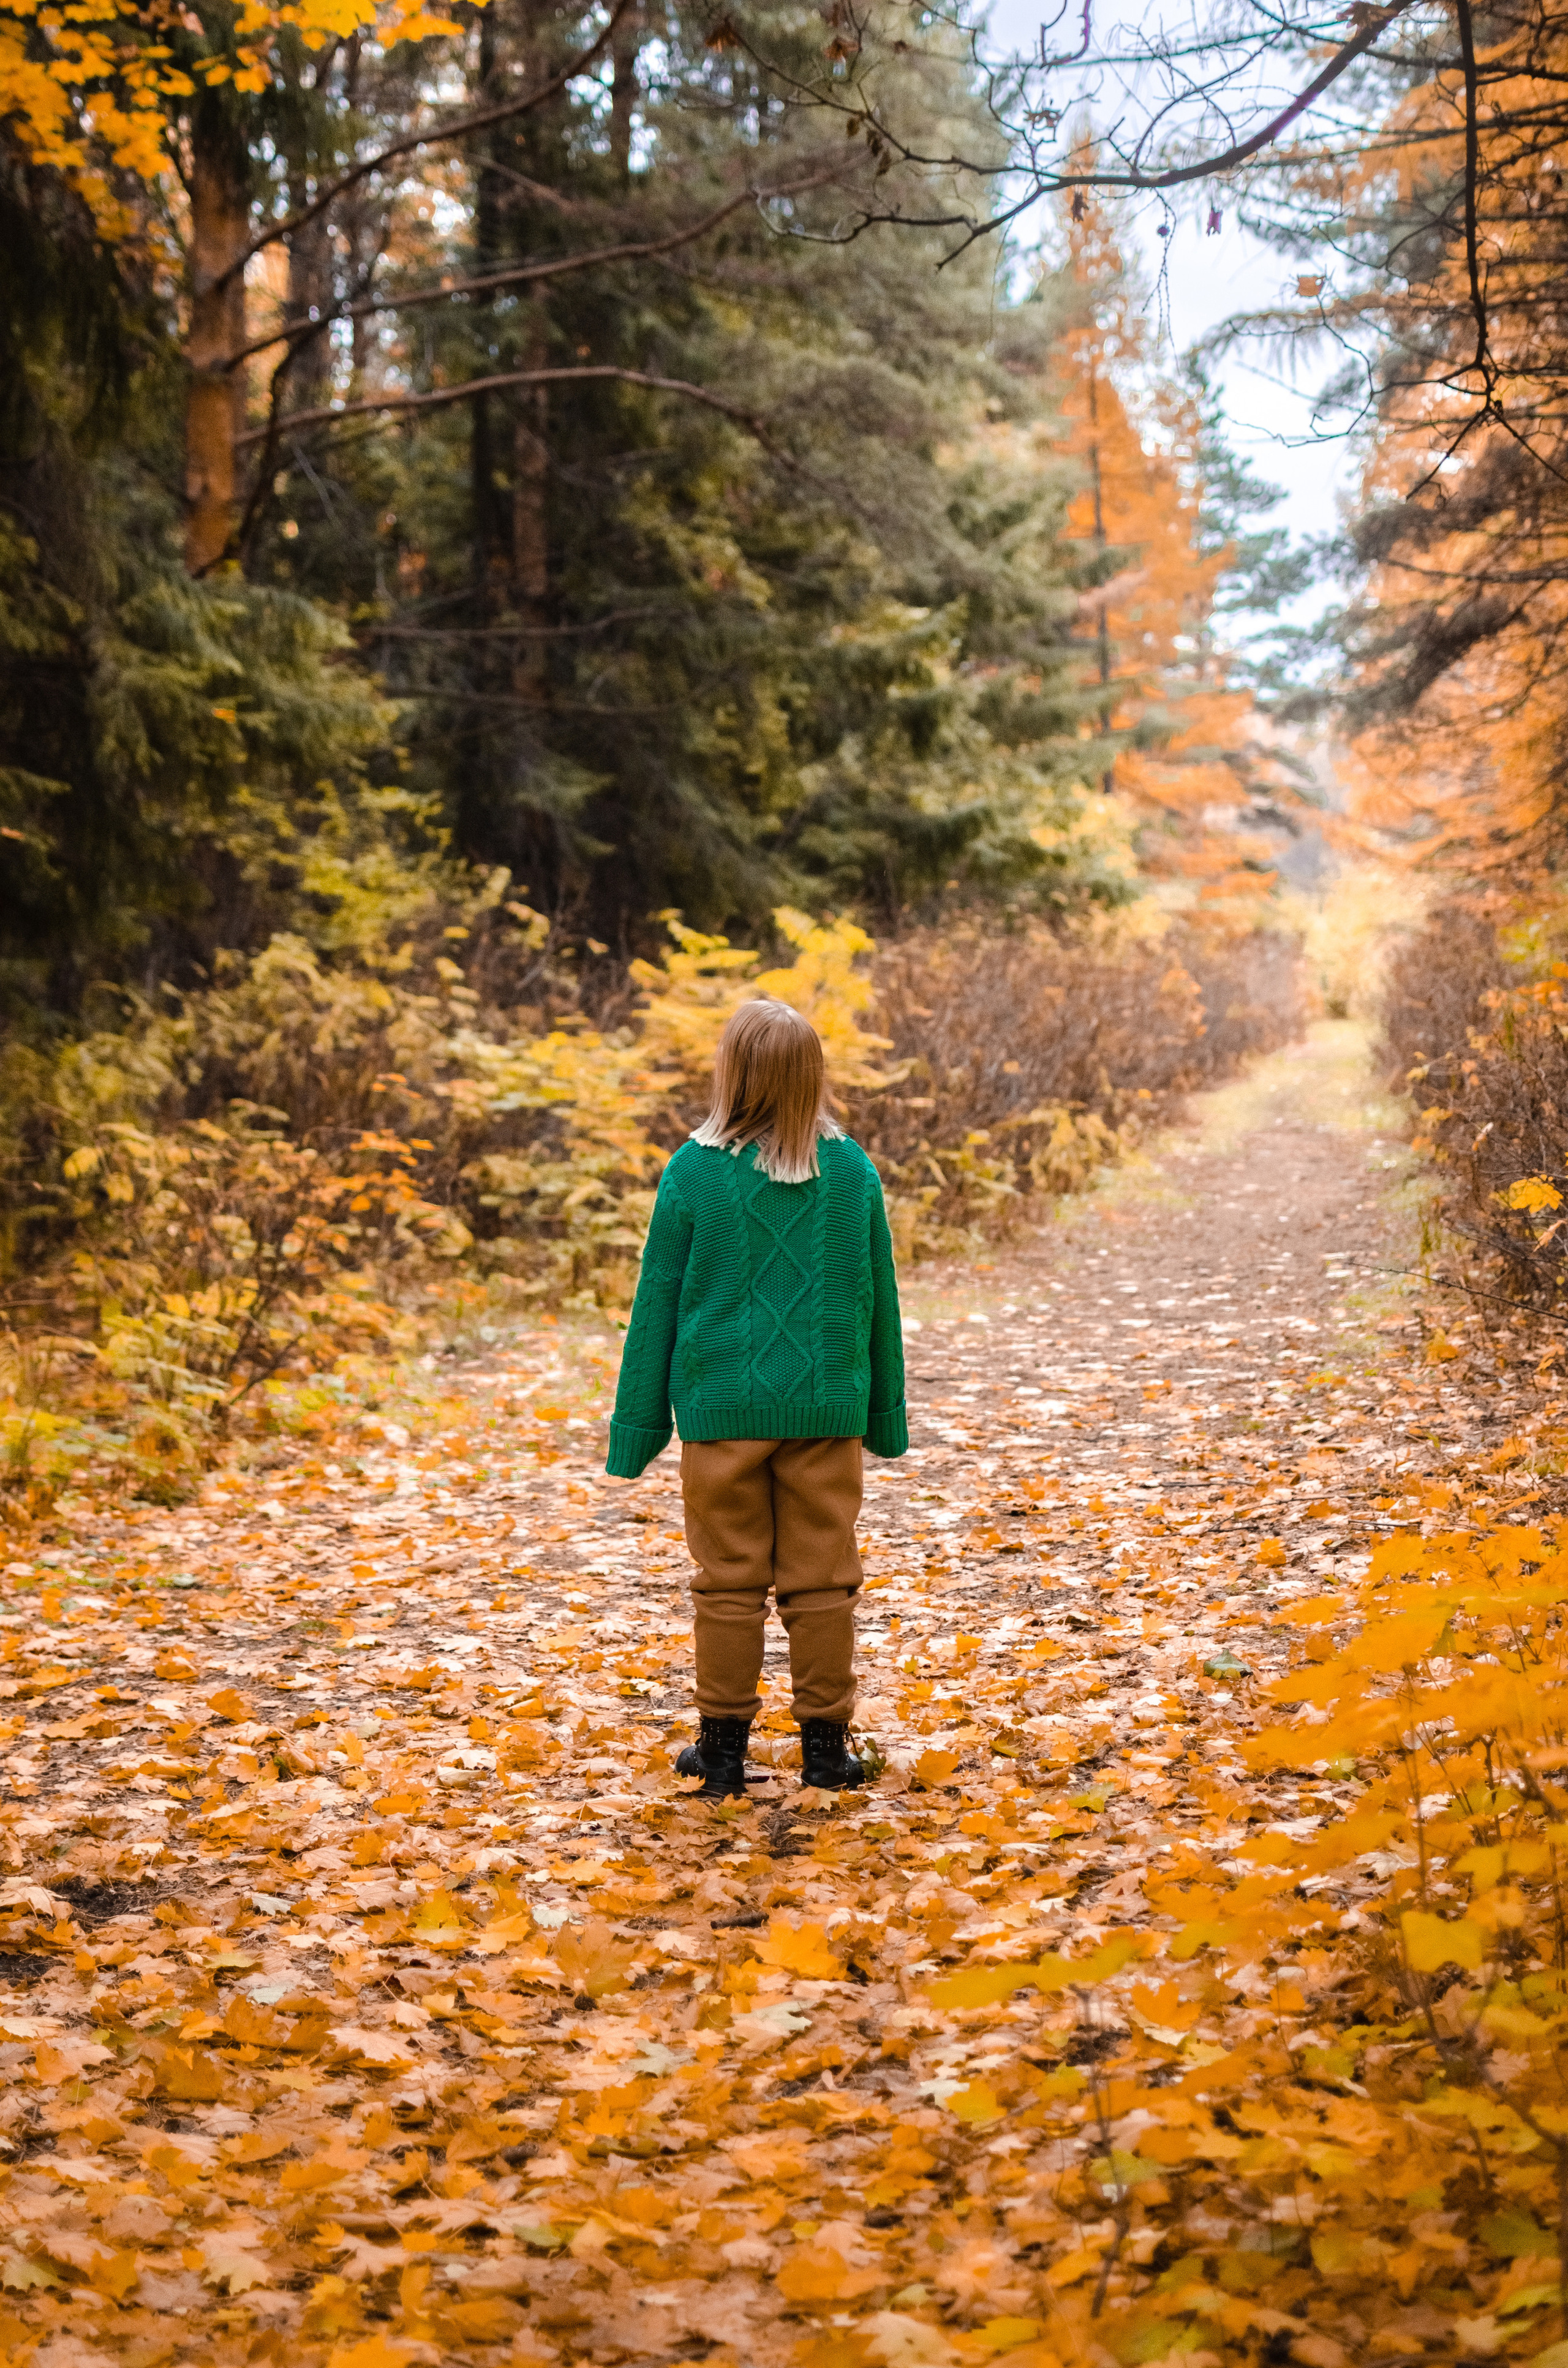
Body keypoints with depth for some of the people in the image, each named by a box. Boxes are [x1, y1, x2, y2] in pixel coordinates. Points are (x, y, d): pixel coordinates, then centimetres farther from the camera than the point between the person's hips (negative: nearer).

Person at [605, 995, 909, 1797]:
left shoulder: (693, 1171, -8)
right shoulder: (852, 1171, -1)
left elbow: (658, 1304, -3)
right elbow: (879, 1301, 6)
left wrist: (636, 1425, 5)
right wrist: (885, 1413, 18)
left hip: (722, 1407, -1)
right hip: (826, 1408, 2)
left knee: (728, 1580, 8)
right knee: (822, 1580, 8)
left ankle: (724, 1741, 15)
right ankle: (825, 1741, 14)